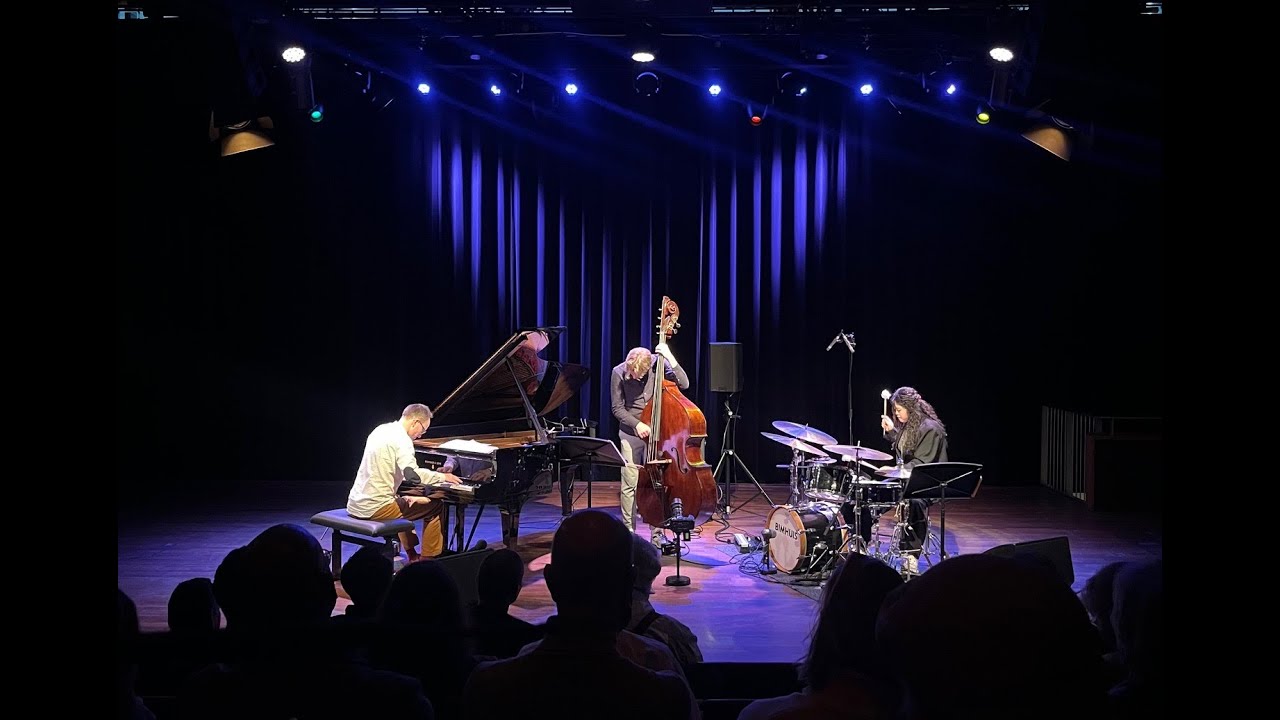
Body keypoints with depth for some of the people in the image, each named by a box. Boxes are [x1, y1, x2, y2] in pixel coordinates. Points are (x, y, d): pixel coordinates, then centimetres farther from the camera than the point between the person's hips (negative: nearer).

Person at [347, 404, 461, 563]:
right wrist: (442, 476, -13)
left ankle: (413, 557, 38)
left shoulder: (381, 430, 13)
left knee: (403, 502, 37)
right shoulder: (401, 439, -14)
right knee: (436, 506, -2)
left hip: (357, 503, 10)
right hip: (376, 508, -10)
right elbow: (412, 474, -26)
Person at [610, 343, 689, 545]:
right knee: (629, 484, -1)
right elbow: (618, 408, -4)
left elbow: (684, 384, -21)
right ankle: (629, 532, 10)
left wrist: (670, 358, -29)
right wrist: (636, 424, -17)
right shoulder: (619, 373, -10)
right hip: (631, 433, 0)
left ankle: (657, 533, 11)